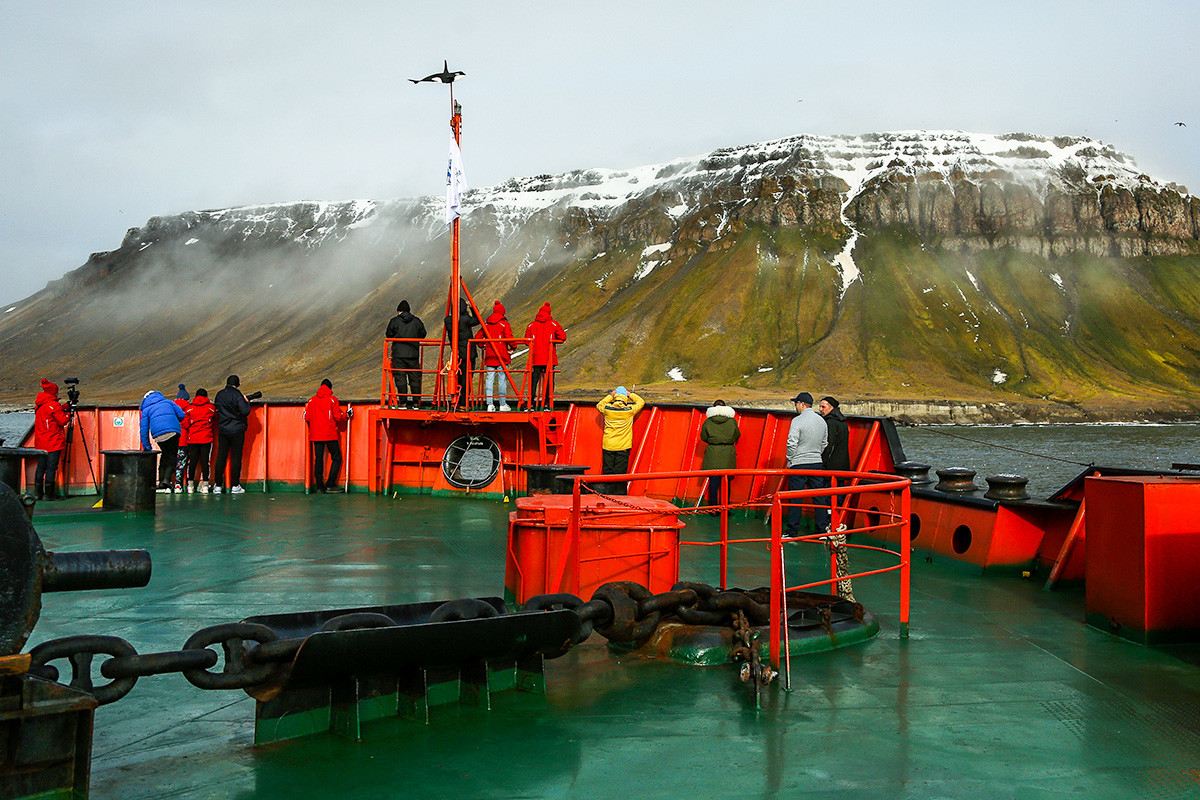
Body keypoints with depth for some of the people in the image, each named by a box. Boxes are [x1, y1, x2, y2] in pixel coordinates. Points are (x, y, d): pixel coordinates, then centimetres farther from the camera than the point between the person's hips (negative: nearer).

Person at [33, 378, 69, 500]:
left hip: (40, 443, 8)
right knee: (51, 467, -4)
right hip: (53, 443, -8)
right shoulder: (53, 405, -15)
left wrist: (65, 407, 10)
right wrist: (68, 412, 2)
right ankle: (49, 494, -4)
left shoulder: (39, 405, 10)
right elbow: (62, 421, -14)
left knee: (41, 467, 13)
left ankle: (38, 493, 16)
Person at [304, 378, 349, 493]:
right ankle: (330, 484, -3)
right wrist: (346, 416, 11)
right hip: (330, 434, -4)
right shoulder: (332, 399, -4)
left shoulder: (312, 400, 7)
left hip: (316, 435, 4)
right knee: (336, 458, 5)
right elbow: (338, 417, -8)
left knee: (318, 459, 7)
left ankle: (319, 486, 3)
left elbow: (307, 417, 6)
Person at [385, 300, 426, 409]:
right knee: (415, 379, 7)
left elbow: (388, 335, 6)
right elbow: (423, 335, 12)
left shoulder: (394, 321, -1)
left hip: (398, 355, -2)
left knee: (400, 378, 1)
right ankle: (416, 403, 6)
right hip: (413, 354, 2)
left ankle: (403, 402, -2)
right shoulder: (417, 321, 5)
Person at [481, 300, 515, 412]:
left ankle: (490, 404, 2)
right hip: (502, 356, -4)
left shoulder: (486, 324, 8)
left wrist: (482, 346, 26)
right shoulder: (504, 324, -5)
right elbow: (509, 338, -15)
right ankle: (503, 404, 3)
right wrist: (512, 347, 2)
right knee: (502, 379, 1)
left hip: (489, 356, 4)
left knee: (489, 379, 5)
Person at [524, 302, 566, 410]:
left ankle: (532, 403, -1)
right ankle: (548, 403, 1)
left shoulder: (532, 325, 5)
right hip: (550, 359, -1)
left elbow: (527, 340, 6)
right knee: (549, 380, 4)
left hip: (535, 358, 1)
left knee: (533, 380, 5)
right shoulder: (553, 324, 1)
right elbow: (562, 337, -3)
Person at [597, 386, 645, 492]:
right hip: (623, 447, -2)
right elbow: (641, 402, 13)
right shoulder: (630, 410, -5)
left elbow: (599, 405, 22)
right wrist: (630, 394, 19)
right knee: (621, 473, 1)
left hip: (608, 445, 2)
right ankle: (620, 494, 2)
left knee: (608, 472, 6)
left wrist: (610, 396, 20)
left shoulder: (607, 409, -2)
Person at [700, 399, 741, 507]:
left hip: (712, 454, 0)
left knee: (714, 480, 4)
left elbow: (703, 437, 6)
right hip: (728, 454, 0)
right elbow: (737, 436, 10)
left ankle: (713, 507, 3)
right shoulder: (732, 421, -1)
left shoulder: (708, 422, -1)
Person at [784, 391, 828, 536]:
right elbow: (824, 443, 15)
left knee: (795, 498, 0)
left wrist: (789, 461, -3)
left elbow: (792, 443, -16)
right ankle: (823, 528, 12)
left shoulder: (797, 421, -13)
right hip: (817, 464, 6)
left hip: (799, 464, -6)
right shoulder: (822, 421, 8)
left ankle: (793, 530, 3)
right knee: (819, 497, 10)